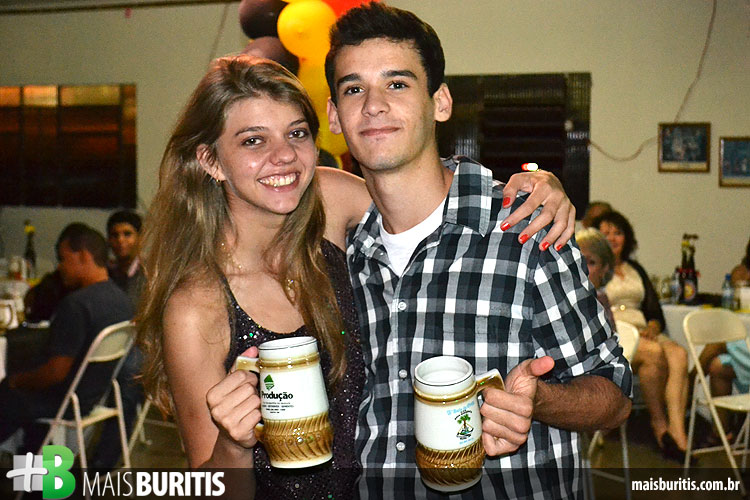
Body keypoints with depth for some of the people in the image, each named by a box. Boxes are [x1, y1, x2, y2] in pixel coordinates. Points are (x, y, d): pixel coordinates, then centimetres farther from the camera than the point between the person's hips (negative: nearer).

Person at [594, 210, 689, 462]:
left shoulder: (635, 269, 26)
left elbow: (655, 310, 20)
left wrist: (652, 327, -3)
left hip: (643, 333, 5)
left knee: (679, 355, -28)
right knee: (655, 353, -34)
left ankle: (677, 431, -39)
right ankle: (658, 423, -19)